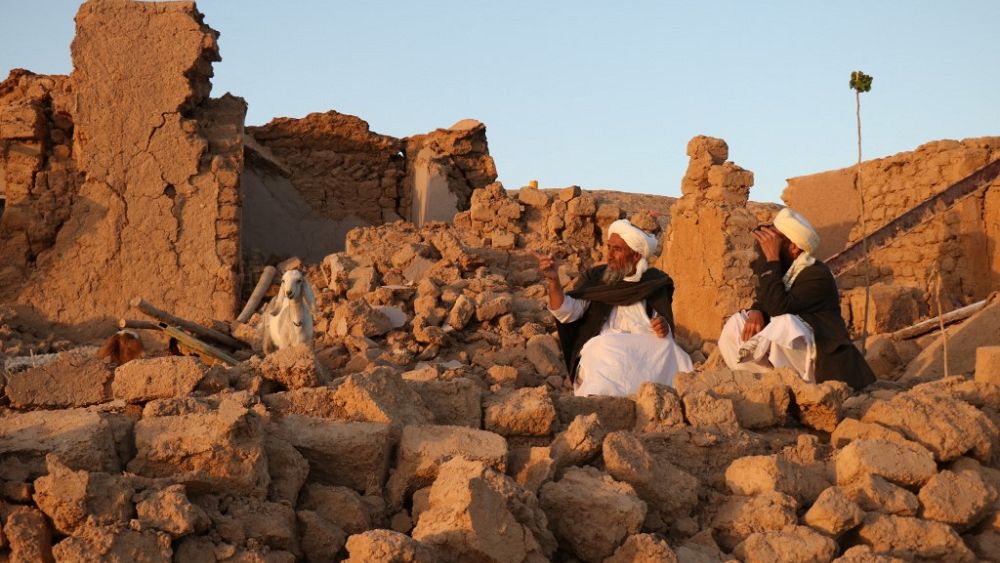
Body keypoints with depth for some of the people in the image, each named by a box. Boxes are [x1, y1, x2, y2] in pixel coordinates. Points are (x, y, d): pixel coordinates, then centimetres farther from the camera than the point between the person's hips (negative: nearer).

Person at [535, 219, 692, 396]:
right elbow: (567, 312, -1)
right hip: (601, 349, -1)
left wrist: (664, 328, -5)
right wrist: (554, 281, -17)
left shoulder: (654, 283, 17)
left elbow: (667, 330, 20)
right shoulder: (594, 278, 13)